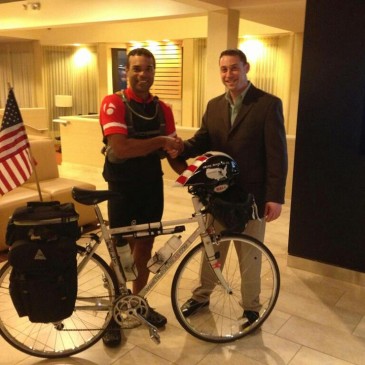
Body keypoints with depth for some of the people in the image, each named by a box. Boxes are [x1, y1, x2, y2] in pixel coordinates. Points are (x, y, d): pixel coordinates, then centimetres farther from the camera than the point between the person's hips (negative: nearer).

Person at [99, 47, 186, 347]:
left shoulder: (163, 109, 3)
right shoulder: (113, 103, -13)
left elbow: (172, 151, 5)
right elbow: (120, 148, -26)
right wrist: (160, 141, -20)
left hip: (153, 187, 5)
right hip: (122, 188, -4)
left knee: (144, 248, 15)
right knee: (121, 252, 7)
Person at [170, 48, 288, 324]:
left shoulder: (268, 104, -9)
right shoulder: (214, 105, 8)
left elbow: (277, 154, -12)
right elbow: (202, 140, 2)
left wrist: (276, 197, -16)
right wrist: (181, 148, -21)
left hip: (251, 195, -4)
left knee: (249, 255, 11)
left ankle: (251, 307, 32)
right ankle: (202, 295, 40)